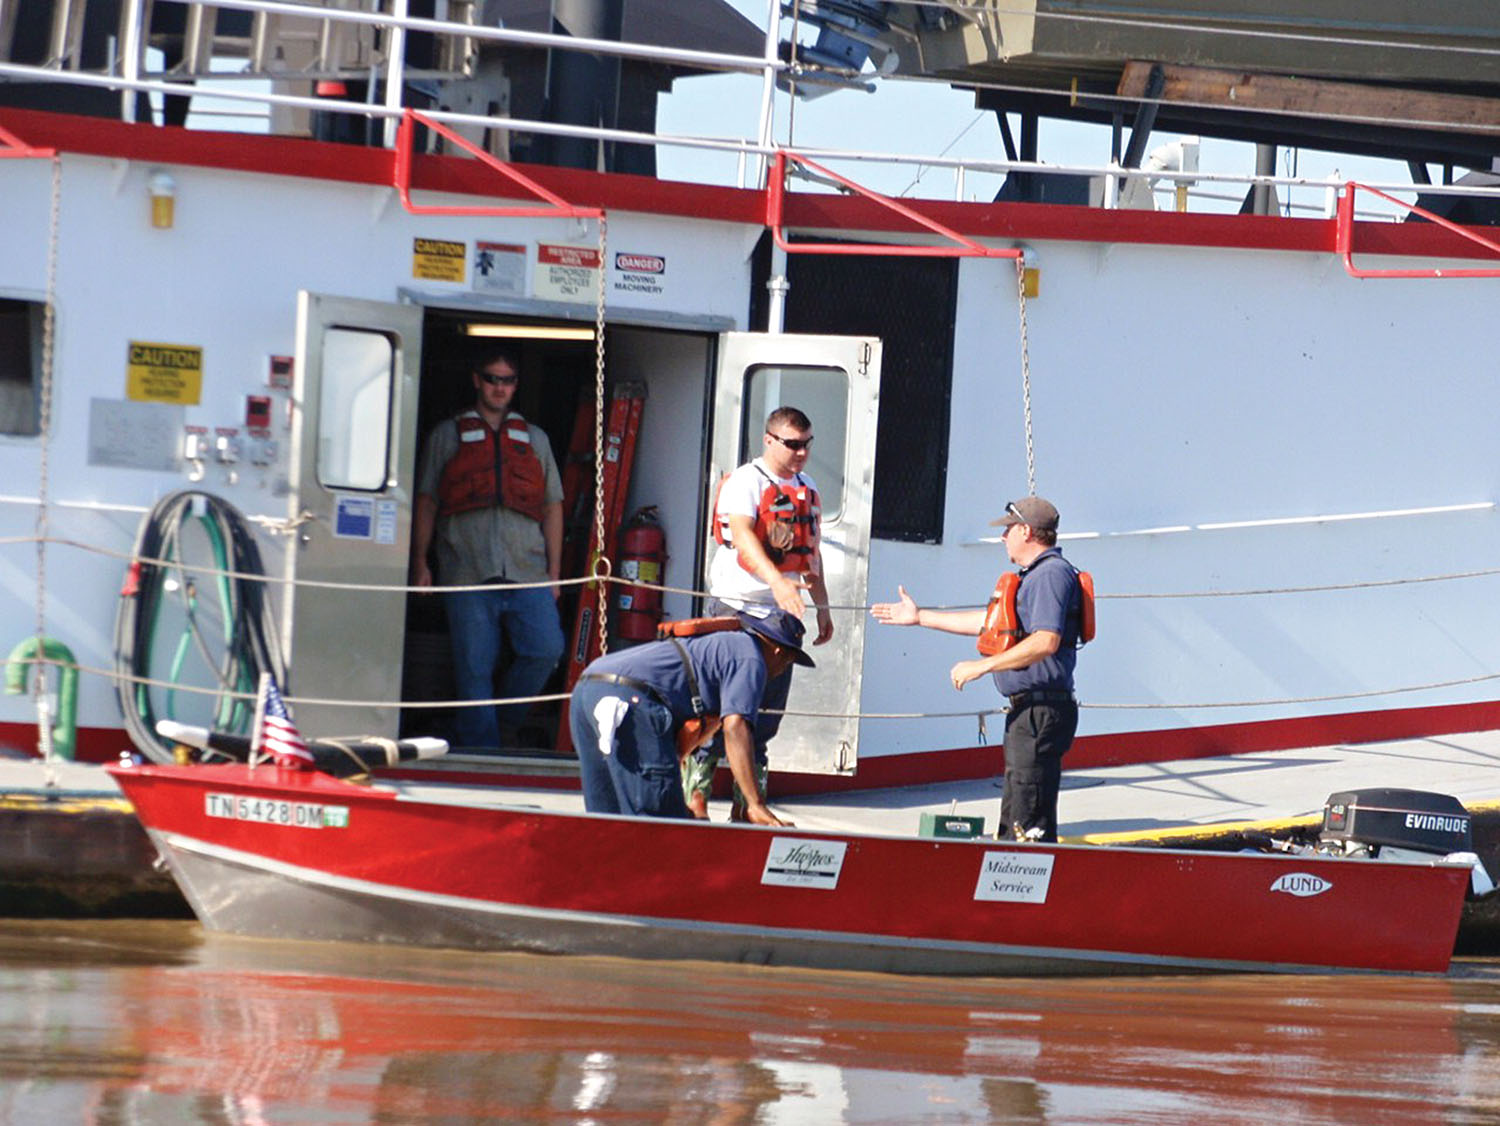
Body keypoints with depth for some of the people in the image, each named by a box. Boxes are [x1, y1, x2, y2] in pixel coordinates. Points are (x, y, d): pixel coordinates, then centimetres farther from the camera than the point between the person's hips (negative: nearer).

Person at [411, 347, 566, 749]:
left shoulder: (534, 439, 21)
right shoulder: (448, 436, 15)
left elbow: (552, 508, 20)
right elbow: (426, 502, 13)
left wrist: (554, 572, 12)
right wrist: (421, 561, 3)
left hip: (527, 570, 2)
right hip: (468, 573, -1)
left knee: (546, 648, -16)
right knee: (474, 668, -5)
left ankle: (505, 723, 5)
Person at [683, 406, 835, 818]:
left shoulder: (807, 490, 15)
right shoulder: (744, 482, -9)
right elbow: (741, 534, -26)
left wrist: (822, 607, 25)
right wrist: (776, 580, -40)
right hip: (735, 605, -7)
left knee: (768, 711, 7)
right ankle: (694, 793, -2)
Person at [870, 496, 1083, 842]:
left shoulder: (1053, 574, -13)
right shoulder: (1035, 576, 21)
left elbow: (1046, 641, -25)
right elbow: (988, 622, 31)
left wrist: (982, 666, -19)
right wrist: (920, 617, 36)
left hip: (1042, 709, -11)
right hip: (1025, 710, 11)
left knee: (1032, 826, -14)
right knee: (1013, 826, 14)